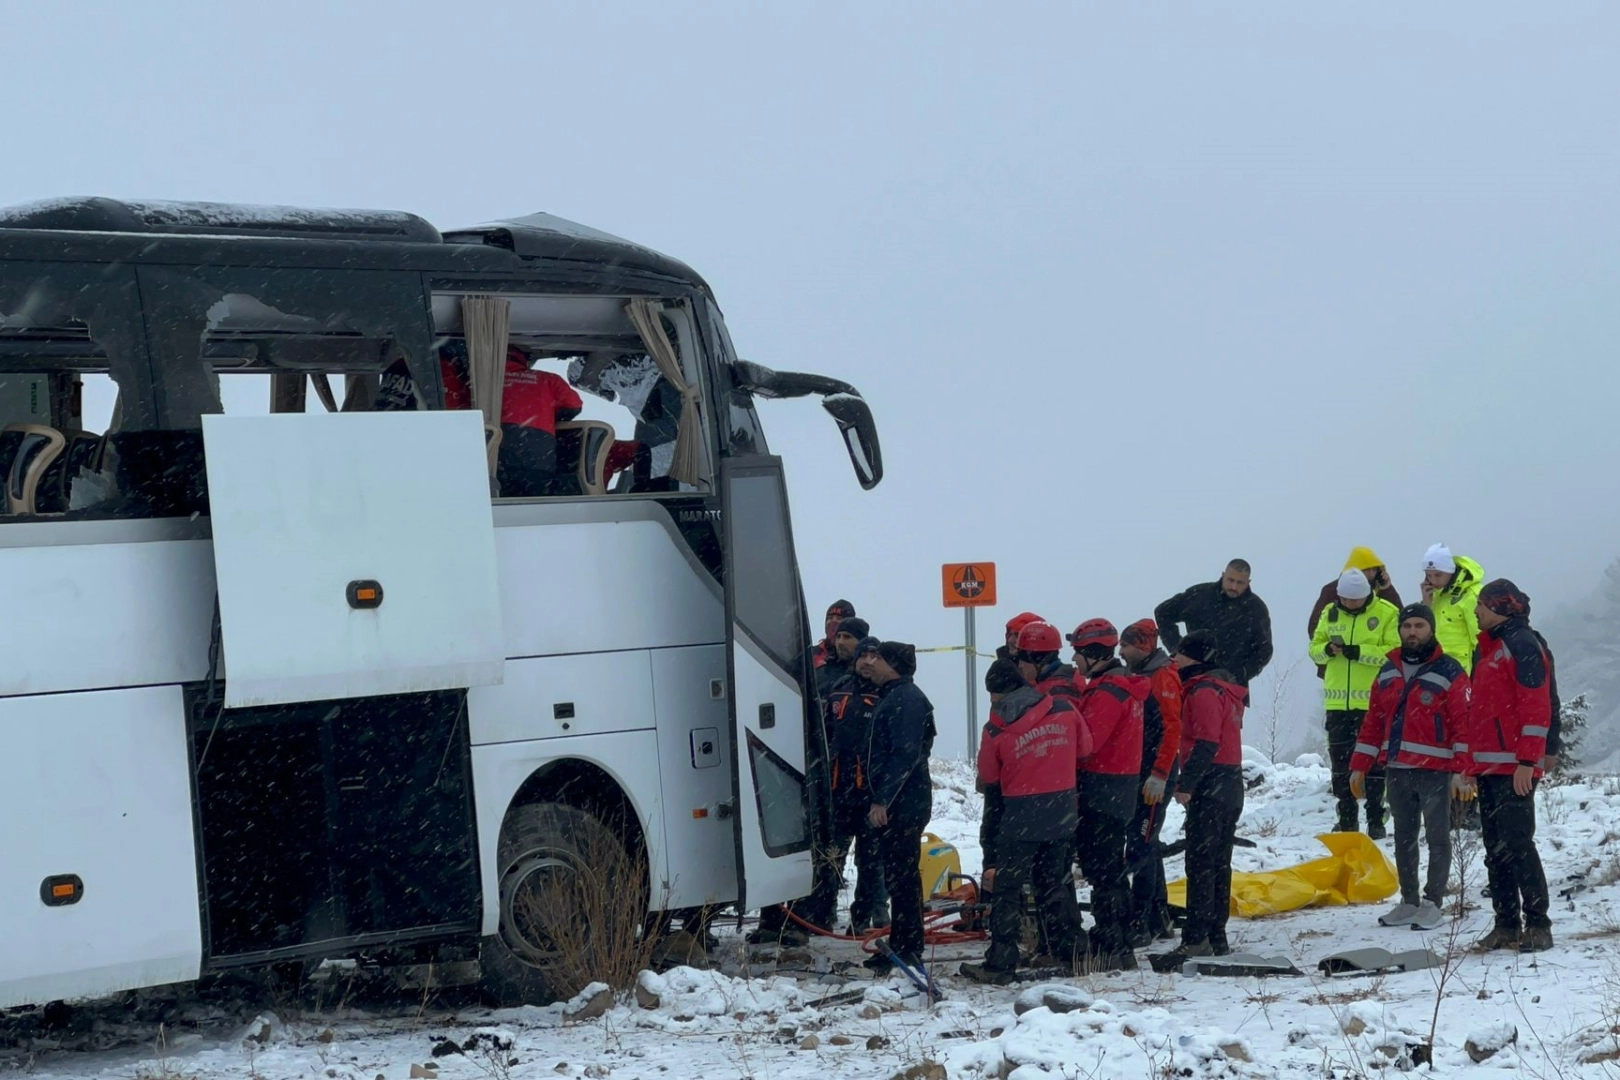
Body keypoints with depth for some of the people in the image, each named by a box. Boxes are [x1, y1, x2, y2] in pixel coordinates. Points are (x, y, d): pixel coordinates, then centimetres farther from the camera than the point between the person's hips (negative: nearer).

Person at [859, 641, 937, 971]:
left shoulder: (906, 699, -15)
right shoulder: (891, 696, 19)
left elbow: (906, 755, -23)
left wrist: (883, 800, -25)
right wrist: (879, 800, 21)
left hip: (903, 805, -11)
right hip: (894, 804, 11)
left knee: (902, 877, -8)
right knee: (898, 876, 14)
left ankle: (908, 951, -5)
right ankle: (901, 947, 21)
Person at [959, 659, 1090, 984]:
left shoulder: (995, 730, -11)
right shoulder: (1065, 710, -4)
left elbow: (988, 779, -1)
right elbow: (1083, 749, 10)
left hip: (1019, 818, -4)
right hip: (1062, 816, 4)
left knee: (1006, 889, 2)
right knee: (1055, 883, 17)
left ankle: (1000, 964, 1)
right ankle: (1073, 951, 21)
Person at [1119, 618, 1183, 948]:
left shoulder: (1163, 677, -11)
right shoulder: (1138, 677, 18)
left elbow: (1172, 729, -19)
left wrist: (1159, 775, -23)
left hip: (1153, 780, -10)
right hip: (1135, 776, 10)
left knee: (1140, 849, -12)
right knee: (1148, 846, 14)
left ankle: (1140, 925, -13)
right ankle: (1159, 918, 22)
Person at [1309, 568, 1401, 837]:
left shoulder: (1387, 613, -6)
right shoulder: (1331, 613, 9)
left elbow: (1395, 652, -15)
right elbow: (1314, 648, 11)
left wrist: (1359, 651, -23)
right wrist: (1328, 649, -12)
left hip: (1373, 701, -5)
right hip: (1338, 702, 5)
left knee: (1374, 762, 2)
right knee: (1340, 762, 9)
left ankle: (1376, 820, 10)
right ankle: (1346, 820, 19)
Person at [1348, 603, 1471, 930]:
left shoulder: (1448, 671, -6)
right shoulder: (1388, 672, 13)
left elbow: (1463, 723, -10)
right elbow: (1373, 722, 15)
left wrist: (1461, 770, -17)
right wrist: (1359, 767, 12)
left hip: (1435, 771, -6)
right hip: (1396, 770, 6)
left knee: (1437, 837, 1)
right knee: (1403, 838, 11)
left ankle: (1432, 903, 5)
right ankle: (1409, 901, 18)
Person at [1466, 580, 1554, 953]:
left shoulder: (1522, 645, -9)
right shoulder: (1490, 648, 20)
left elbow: (1536, 707, -16)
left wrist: (1527, 761, -22)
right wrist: (1472, 763, 20)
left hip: (1513, 769, -10)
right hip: (1488, 767, 10)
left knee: (1518, 845, -10)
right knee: (1496, 849, 9)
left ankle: (1538, 925, -8)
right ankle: (1507, 924, 13)